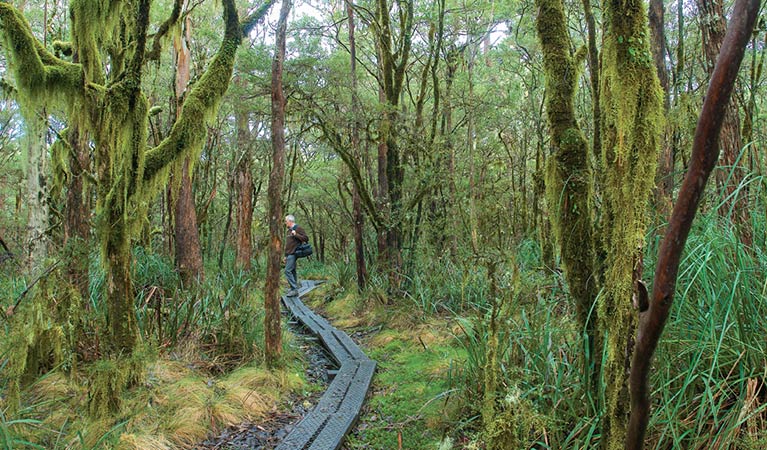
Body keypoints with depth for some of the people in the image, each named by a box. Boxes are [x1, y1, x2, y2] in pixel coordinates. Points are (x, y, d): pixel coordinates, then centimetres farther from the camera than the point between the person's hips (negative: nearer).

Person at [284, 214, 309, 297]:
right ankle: (293, 289, 14)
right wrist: (286, 256, 24)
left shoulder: (298, 229, -8)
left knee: (288, 271, -14)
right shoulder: (289, 230, 19)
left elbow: (306, 238, -16)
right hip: (289, 254, 9)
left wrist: (296, 234, -23)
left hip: (293, 254, -9)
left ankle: (294, 289, -13)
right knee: (292, 271, 10)